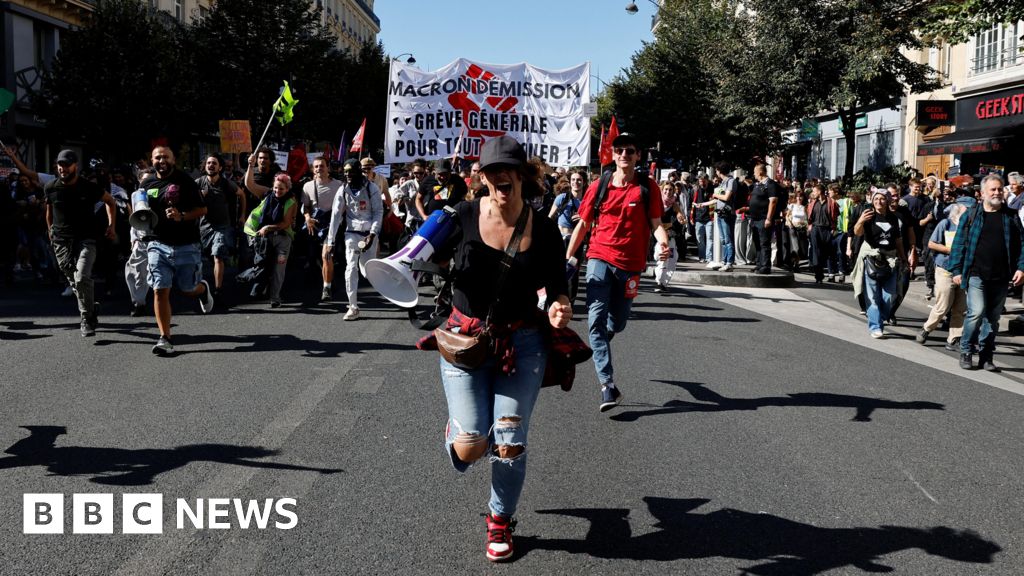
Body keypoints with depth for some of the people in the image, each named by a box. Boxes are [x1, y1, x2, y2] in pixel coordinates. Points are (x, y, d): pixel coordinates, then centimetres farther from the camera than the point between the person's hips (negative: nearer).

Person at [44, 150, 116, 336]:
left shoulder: (89, 187, -4)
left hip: (86, 239, -3)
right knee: (74, 282, 7)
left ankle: (87, 319, -6)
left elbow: (110, 201, 13)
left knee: (82, 279, -21)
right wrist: (51, 232, 25)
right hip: (61, 242, 3)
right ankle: (90, 313, 26)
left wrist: (111, 225, 6)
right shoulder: (51, 188, 3)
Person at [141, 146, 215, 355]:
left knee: (189, 289, 7)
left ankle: (203, 289, 45)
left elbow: (202, 209, -3)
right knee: (160, 291, -6)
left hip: (186, 246, -2)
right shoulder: (146, 184, 10)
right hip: (158, 245, 2)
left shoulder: (185, 181, -2)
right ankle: (165, 338, -2)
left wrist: (182, 216, -20)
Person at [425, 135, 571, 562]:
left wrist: (559, 307, -19)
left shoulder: (543, 229, -7)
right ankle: (455, 437, 34)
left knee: (509, 443, 3)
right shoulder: (463, 217, -9)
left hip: (522, 345, 1)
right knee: (471, 445, -7)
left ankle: (500, 520, 31)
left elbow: (557, 286, 3)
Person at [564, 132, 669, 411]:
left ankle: (599, 341, 50)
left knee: (617, 323, 12)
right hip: (599, 258, 0)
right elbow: (583, 224, 10)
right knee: (596, 319, -15)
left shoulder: (647, 187, 0)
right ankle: (608, 385, -17)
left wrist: (663, 243, -22)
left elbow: (656, 223, -1)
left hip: (630, 264, 1)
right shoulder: (599, 186, 4)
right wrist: (566, 259, 9)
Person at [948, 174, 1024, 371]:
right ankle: (965, 351, 2)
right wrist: (956, 270, -3)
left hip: (1001, 278, 3)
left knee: (993, 318, 9)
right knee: (976, 312, -15)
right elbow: (959, 244, 3)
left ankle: (986, 356, 18)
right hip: (976, 275, -3)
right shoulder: (971, 215, 3)